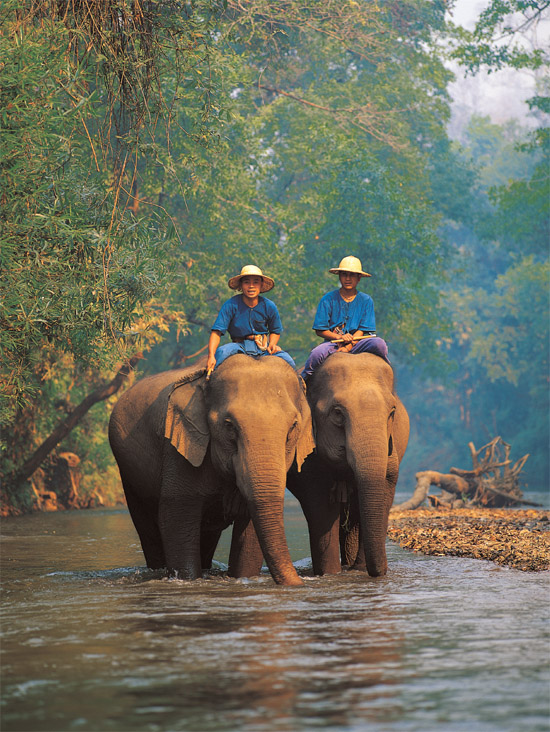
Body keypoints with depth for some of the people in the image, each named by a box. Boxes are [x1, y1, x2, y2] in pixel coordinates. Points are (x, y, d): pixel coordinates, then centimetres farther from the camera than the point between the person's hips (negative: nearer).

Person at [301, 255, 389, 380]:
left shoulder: (366, 301, 6)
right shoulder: (328, 300, 3)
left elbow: (362, 330, 0)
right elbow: (320, 330, 1)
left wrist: (347, 348, -16)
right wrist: (339, 337, -15)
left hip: (357, 343, 1)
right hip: (333, 342, -1)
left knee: (379, 344, -28)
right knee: (317, 354, -35)